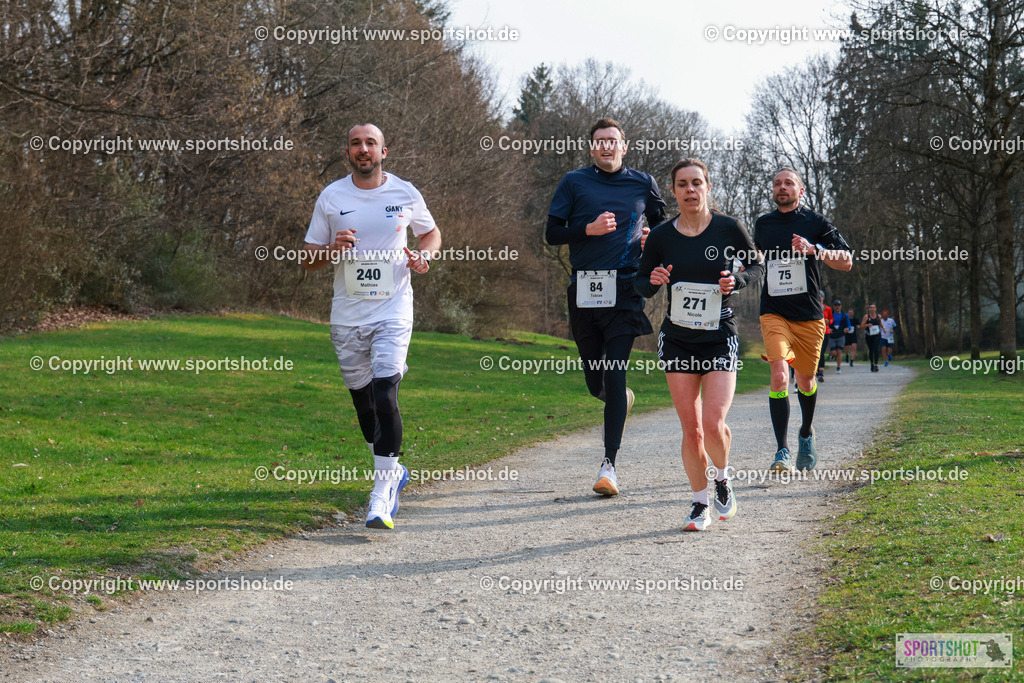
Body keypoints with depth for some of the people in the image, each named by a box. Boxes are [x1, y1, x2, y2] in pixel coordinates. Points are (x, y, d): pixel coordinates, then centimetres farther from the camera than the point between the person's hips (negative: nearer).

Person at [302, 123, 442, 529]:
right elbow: (308, 260, 7)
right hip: (347, 316, 3)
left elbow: (431, 233, 19)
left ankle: (382, 496, -14)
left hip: (393, 312, -2)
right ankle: (392, 471, 35)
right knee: (362, 401, 10)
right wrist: (332, 249, -15)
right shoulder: (331, 197, 4)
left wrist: (423, 256, -3)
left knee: (385, 396, -17)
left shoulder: (405, 194, 3)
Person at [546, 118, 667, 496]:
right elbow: (552, 232, 4)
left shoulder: (643, 184, 10)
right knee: (595, 382, 8)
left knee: (614, 376, -10)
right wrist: (589, 229, -11)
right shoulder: (574, 182, 7)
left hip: (625, 289, -1)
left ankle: (608, 464, -8)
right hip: (584, 290, 2)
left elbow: (662, 225, 24)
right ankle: (621, 398, 45)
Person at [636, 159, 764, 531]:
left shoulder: (728, 228, -4)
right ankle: (701, 503, 17)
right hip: (677, 341, 2)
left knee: (713, 423, -14)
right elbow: (641, 283, 9)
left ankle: (722, 477, 18)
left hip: (720, 339, -2)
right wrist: (654, 281, -14)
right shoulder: (661, 236, -1)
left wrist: (736, 281, -11)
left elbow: (757, 267, 9)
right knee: (691, 429, 0)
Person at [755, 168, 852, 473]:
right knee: (779, 375, -20)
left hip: (809, 316, 0)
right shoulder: (762, 224, 10)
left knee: (806, 381, 12)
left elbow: (846, 262, -8)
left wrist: (815, 250, -23)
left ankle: (807, 434, 42)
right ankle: (782, 451, -21)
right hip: (774, 313, 0)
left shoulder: (816, 222, 1)